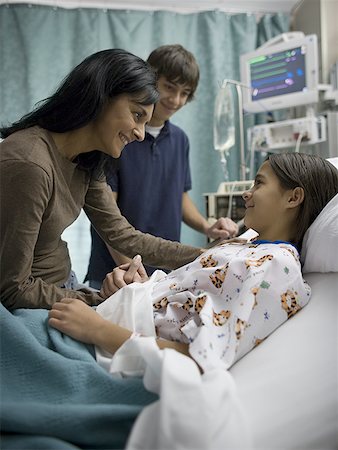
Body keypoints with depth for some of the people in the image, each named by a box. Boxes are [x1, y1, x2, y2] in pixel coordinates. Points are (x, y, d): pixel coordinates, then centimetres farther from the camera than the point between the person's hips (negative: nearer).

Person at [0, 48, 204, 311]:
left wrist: (207, 257, -3)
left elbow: (123, 236, 2)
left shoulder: (85, 164, 1)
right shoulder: (28, 164, -28)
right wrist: (100, 301, -17)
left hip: (62, 284, 8)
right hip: (28, 305, -8)